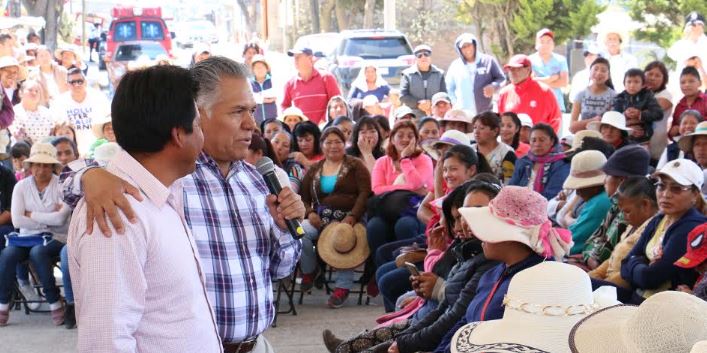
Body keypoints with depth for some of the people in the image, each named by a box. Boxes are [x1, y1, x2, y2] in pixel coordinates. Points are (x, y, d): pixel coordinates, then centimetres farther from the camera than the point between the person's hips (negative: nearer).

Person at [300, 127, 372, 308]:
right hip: (321, 218, 3)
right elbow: (303, 197, 18)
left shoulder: (355, 166, 10)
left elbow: (365, 193, -3)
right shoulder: (314, 170, 21)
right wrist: (310, 213, -5)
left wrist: (353, 216, -18)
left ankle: (342, 287, -19)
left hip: (348, 218, -3)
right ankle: (309, 271, 0)